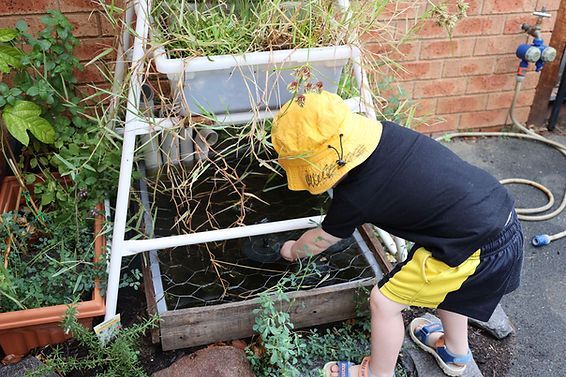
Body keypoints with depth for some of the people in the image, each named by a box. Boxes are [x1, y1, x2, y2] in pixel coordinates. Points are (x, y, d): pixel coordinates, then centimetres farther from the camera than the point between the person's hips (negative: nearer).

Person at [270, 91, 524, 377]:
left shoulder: (356, 195, -20)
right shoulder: (383, 132, -5)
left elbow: (320, 240, 3)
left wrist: (293, 251, 24)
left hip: (478, 250, -8)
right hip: (501, 211, 9)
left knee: (384, 301, 6)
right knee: (442, 283, 33)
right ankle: (456, 353, 57)